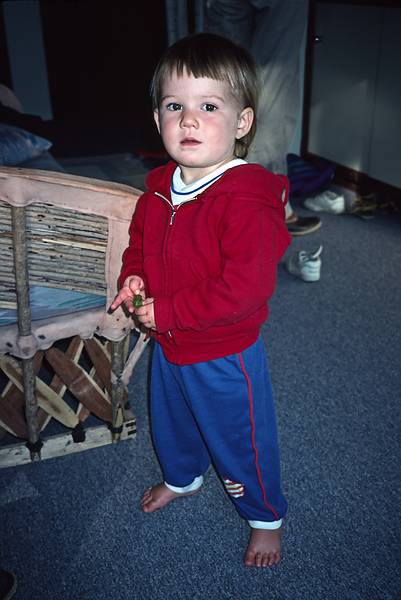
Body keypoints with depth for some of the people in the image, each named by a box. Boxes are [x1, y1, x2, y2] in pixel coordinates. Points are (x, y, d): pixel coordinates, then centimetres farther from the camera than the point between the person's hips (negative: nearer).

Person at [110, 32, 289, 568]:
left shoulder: (247, 201, -29)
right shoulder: (159, 185, -3)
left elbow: (246, 288, -33)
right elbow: (139, 239, 14)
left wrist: (166, 311, -28)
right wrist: (133, 277, -7)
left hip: (224, 357, -7)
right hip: (168, 346, 7)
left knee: (242, 443, 14)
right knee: (171, 423, 30)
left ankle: (266, 518, 42)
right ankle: (181, 477, 61)